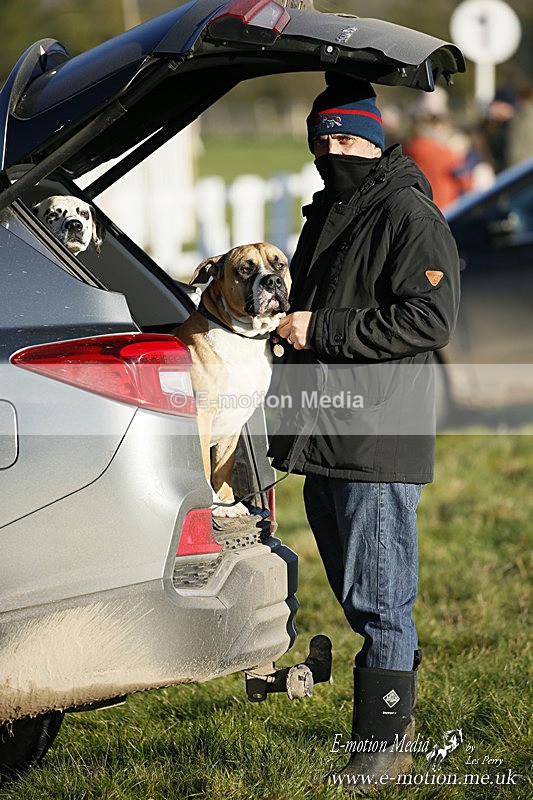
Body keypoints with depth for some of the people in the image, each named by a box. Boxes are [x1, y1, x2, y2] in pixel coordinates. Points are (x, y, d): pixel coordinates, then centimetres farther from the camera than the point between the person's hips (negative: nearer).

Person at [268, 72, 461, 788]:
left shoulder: (410, 216, -10)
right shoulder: (326, 214, 20)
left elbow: (429, 319, -21)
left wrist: (321, 328, -20)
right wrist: (282, 312, 13)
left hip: (380, 439, -9)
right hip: (322, 436, 9)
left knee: (378, 600, -6)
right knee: (355, 592, 17)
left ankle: (385, 743, 1)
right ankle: (397, 710, 30)